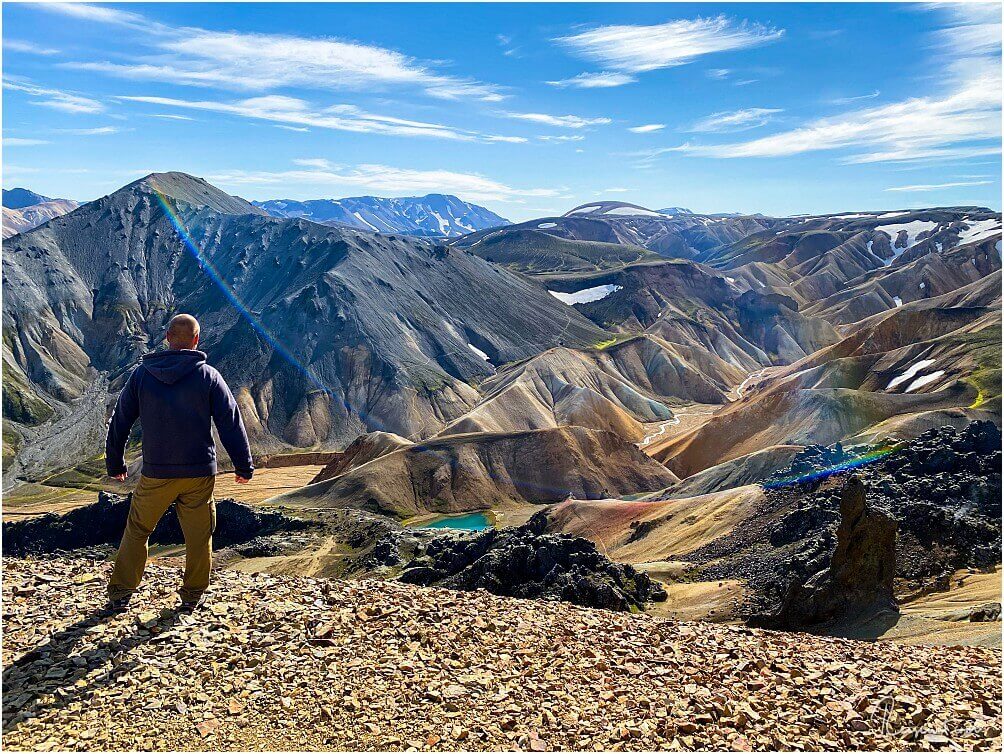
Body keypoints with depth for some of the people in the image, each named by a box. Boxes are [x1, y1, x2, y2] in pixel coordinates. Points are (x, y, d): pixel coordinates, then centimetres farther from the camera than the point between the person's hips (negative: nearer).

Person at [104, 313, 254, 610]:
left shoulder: (142, 374, 2)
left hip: (155, 474, 1)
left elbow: (119, 422, 8)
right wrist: (244, 466, 4)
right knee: (198, 535, 12)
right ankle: (193, 595, 20)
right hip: (199, 473, -1)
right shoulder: (208, 375, -4)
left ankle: (119, 593, 21)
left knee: (137, 531, 17)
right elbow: (231, 422, -4)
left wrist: (115, 464, 20)